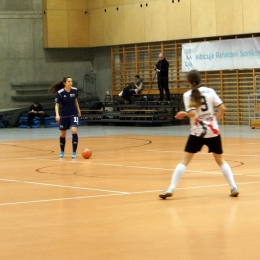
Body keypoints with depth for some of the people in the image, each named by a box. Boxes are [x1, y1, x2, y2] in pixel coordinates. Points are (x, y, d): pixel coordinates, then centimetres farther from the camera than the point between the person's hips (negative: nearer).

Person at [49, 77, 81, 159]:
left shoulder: (74, 90, -7)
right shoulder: (60, 93, -17)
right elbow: (57, 105, -14)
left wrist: (78, 110, 20)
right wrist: (57, 115, -29)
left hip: (74, 114, 1)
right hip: (64, 115, -1)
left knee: (74, 131, -18)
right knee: (63, 134, 11)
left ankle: (74, 152, -10)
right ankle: (62, 152, 33)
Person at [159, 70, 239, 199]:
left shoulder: (188, 95, -6)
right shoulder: (210, 91, 2)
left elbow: (192, 114, -17)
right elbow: (222, 108, -1)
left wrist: (184, 114, 2)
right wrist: (216, 120, 12)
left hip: (197, 132, -3)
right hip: (213, 131, 3)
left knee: (184, 160, 2)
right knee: (220, 160, 17)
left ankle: (171, 189, -6)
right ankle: (233, 187, 10)